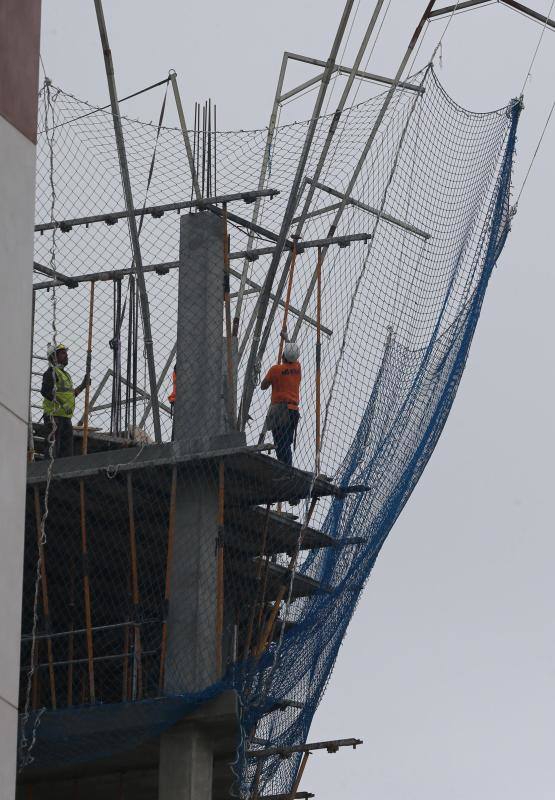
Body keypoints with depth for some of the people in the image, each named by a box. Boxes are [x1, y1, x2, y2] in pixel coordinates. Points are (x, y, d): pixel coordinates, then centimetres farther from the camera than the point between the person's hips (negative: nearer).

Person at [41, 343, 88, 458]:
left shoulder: (65, 374, 23)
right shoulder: (51, 372, -6)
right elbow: (45, 391, -20)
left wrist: (83, 385, 17)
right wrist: (63, 404, -24)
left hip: (66, 416, 9)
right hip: (54, 415, -9)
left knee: (67, 449, 7)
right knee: (53, 446, -11)